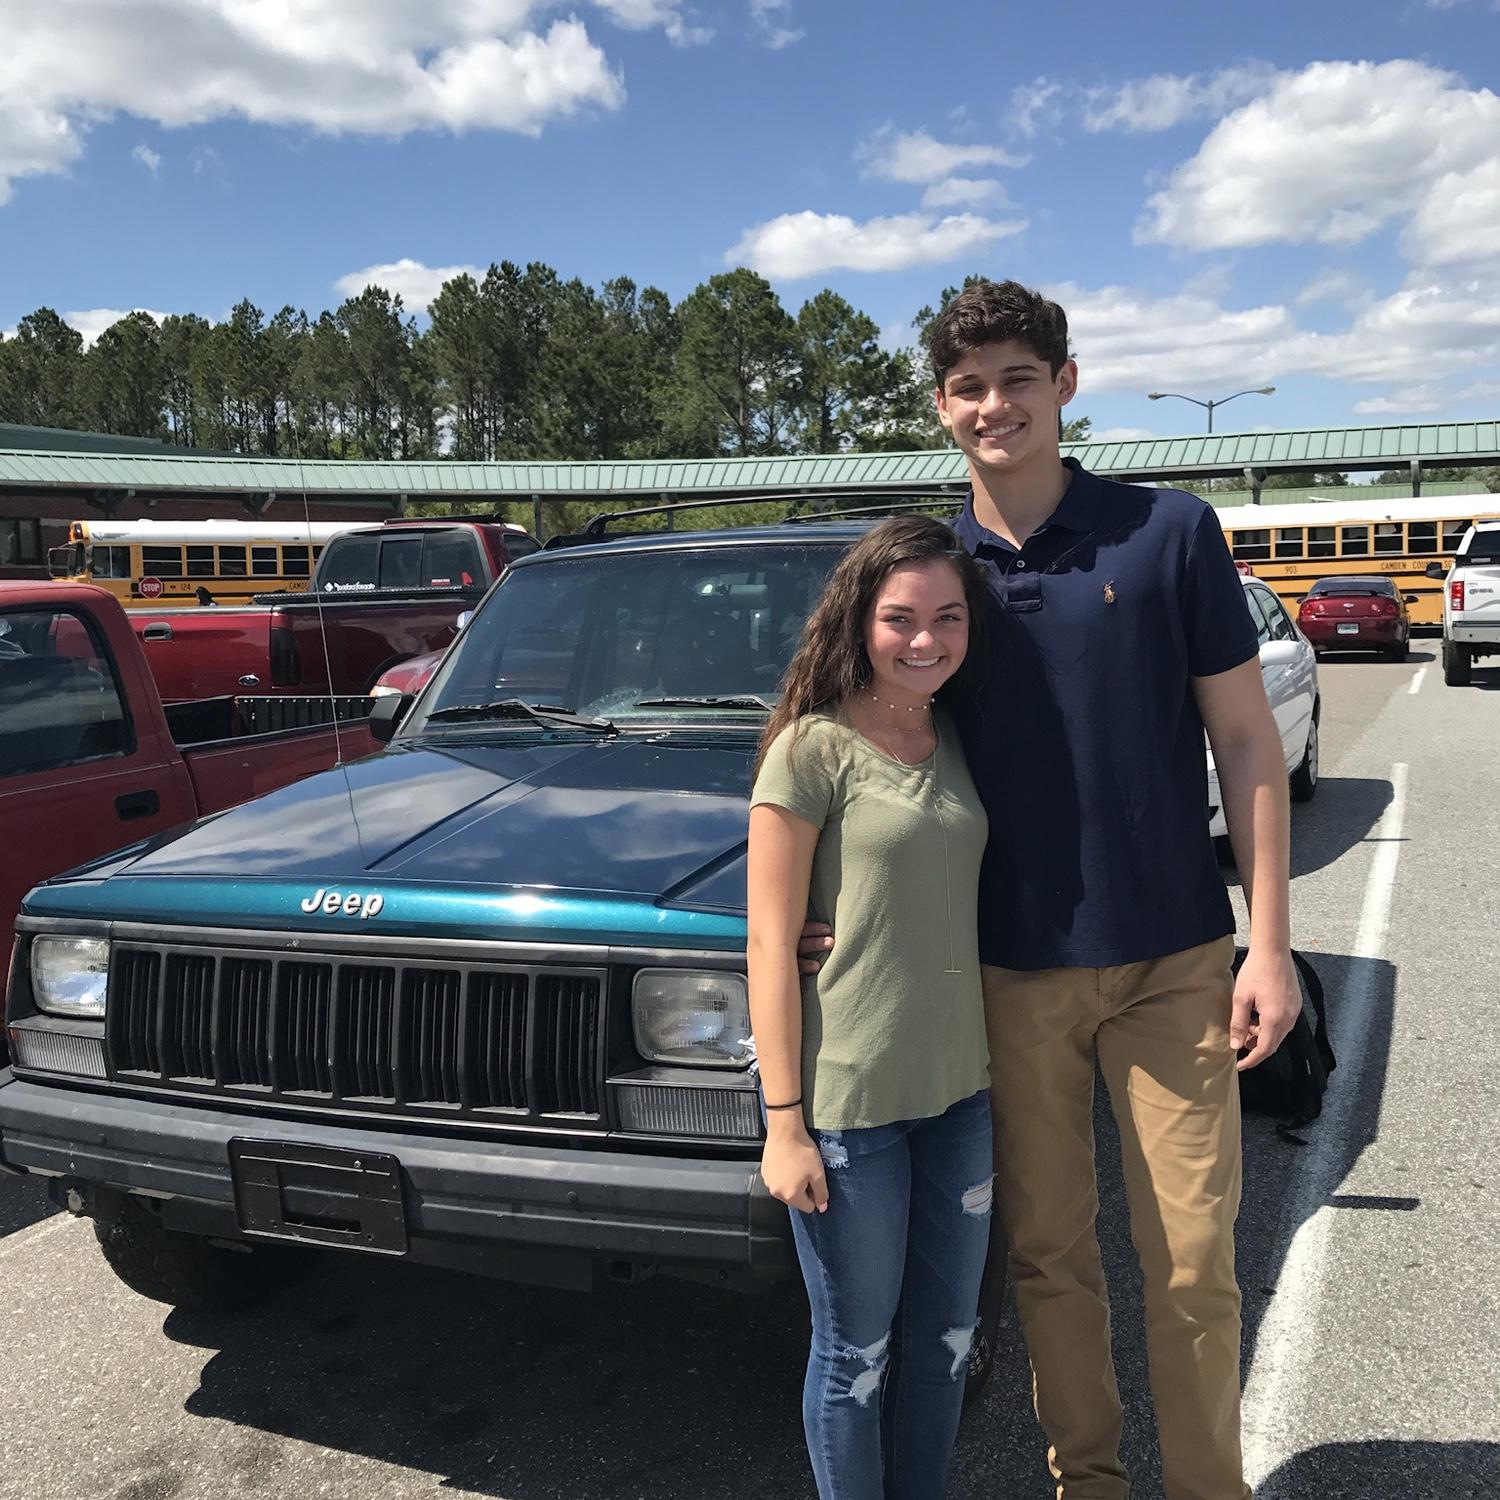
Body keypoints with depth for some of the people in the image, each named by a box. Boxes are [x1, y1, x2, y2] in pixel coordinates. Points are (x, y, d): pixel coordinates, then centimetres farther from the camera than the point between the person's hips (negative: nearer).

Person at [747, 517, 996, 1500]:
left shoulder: (959, 745, 6)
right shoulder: (811, 749, -12)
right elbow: (771, 948, -12)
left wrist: (1002, 1063, 10)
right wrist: (784, 1121, -13)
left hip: (959, 1089, 6)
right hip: (846, 1101, -6)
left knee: (946, 1336, 19)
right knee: (857, 1351, 11)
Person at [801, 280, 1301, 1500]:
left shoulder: (1170, 533, -4)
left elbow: (1247, 742, -2)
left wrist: (1271, 942, -7)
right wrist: (853, 915, -6)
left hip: (1171, 959, -2)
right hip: (1009, 972, 2)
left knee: (1193, 1260, 7)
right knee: (1047, 1252, 14)